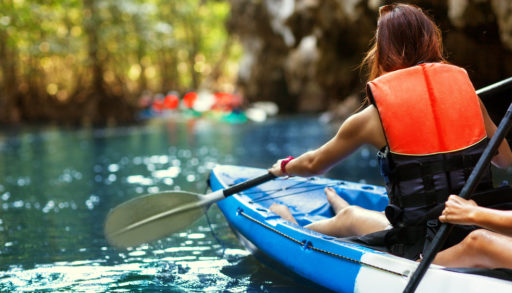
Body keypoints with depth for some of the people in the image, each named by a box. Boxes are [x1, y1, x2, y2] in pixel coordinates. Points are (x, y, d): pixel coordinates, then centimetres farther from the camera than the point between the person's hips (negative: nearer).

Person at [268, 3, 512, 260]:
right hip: (479, 239, 4)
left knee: (349, 217, 24)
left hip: (421, 249, -3)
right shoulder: (465, 89, 0)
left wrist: (285, 167, 32)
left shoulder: (372, 117, -7)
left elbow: (314, 164, 10)